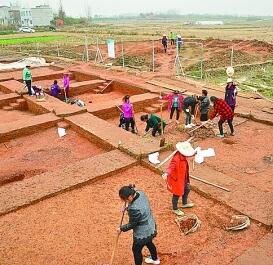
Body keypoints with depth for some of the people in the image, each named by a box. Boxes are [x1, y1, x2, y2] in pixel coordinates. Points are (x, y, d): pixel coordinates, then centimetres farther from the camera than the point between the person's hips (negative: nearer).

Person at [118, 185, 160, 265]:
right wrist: (128, 207, -5)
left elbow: (132, 224, -22)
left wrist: (121, 229, -5)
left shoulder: (134, 209, -40)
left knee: (136, 250, 18)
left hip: (142, 233, -9)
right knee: (149, 243, 35)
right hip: (150, 227, 9)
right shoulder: (141, 193, -15)